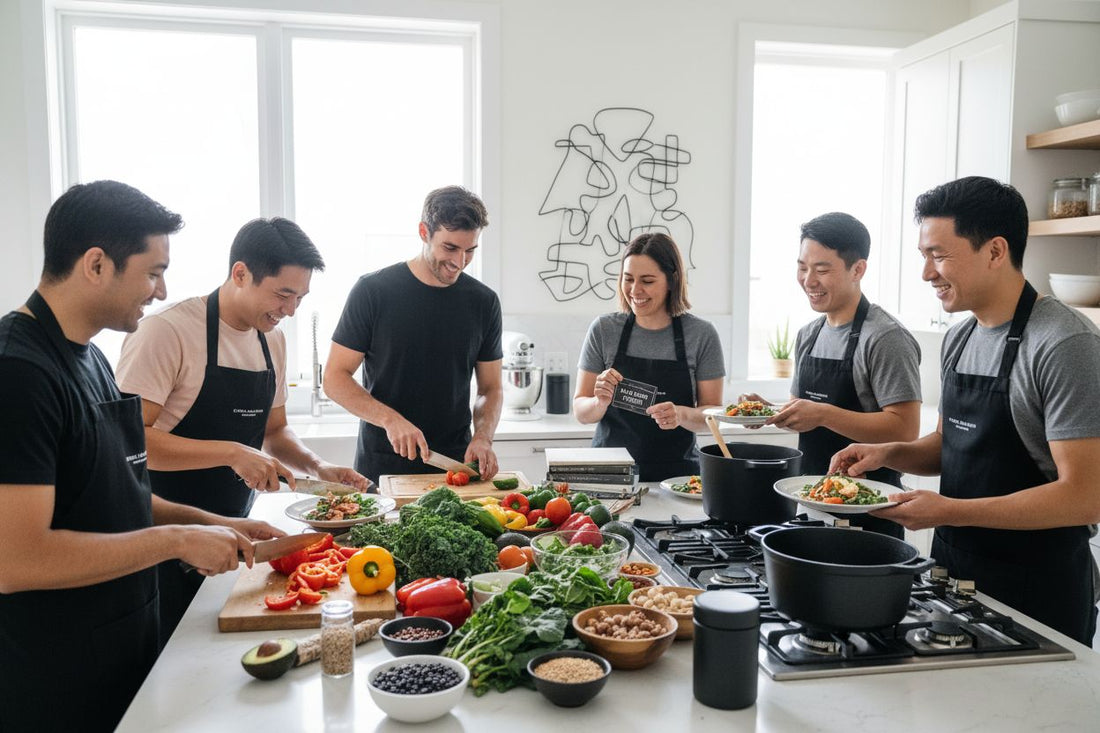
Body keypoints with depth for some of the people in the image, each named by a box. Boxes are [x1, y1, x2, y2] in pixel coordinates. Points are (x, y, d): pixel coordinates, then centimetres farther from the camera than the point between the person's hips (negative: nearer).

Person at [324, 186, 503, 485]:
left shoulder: (484, 302, 1)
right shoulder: (373, 290, -7)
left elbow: (491, 389, 7)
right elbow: (335, 378, -6)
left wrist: (482, 438, -12)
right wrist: (390, 419, -20)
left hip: (456, 464, 2)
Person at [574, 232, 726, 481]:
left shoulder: (701, 334, 0)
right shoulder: (603, 330, 2)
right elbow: (580, 411, 6)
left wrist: (682, 415, -16)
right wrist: (600, 403, -15)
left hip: (676, 474, 0)